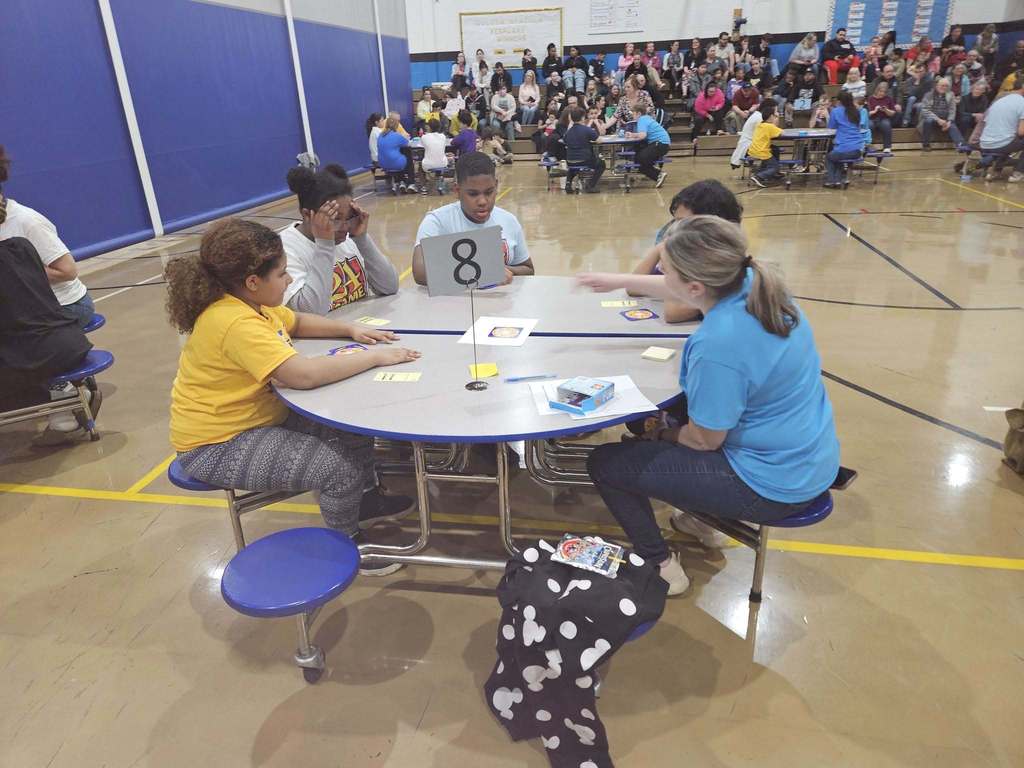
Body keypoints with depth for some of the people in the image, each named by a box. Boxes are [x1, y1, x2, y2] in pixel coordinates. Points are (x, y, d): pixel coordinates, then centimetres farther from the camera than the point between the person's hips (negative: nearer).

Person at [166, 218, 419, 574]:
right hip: (218, 445, -10)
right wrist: (374, 356, -29)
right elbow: (304, 374, -40)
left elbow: (297, 323, 18)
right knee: (340, 468, -21)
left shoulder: (251, 303, 0)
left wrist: (349, 329, 1)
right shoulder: (234, 323, -30)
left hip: (261, 414, 10)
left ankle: (364, 500, 27)